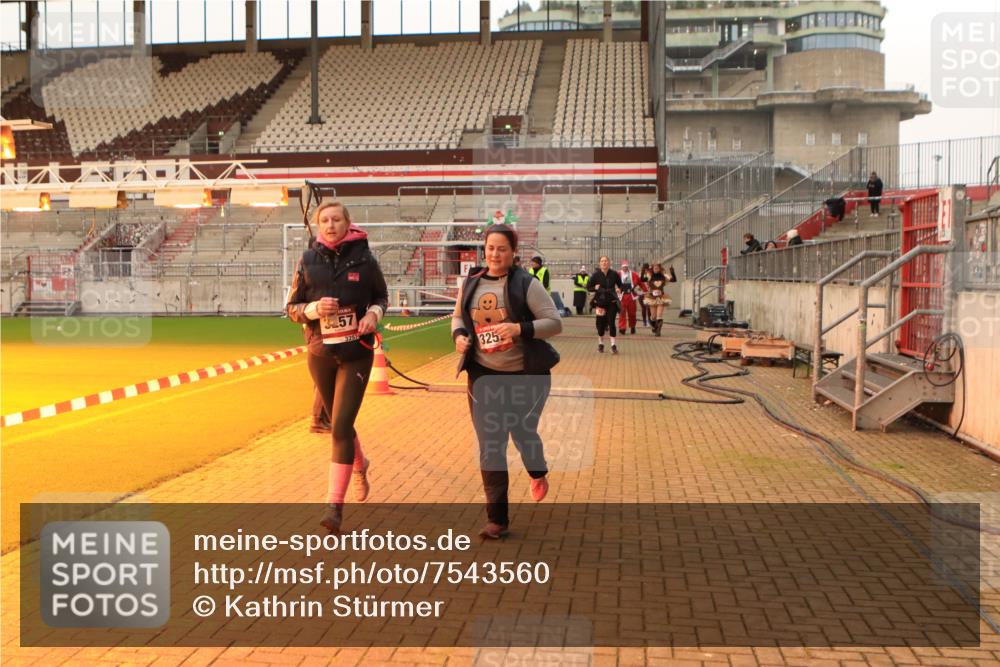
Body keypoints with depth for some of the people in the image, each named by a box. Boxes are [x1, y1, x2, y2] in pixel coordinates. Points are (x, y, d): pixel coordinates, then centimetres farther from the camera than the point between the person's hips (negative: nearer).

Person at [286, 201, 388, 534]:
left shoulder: (363, 258, -3)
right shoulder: (308, 260, 0)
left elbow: (382, 296, 10)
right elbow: (292, 308, 4)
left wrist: (374, 313, -11)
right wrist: (314, 309, -16)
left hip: (357, 353, -3)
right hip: (320, 353, 3)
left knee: (341, 427, -10)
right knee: (339, 423, 16)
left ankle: (335, 505, -5)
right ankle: (359, 466, 47)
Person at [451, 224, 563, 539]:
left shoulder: (526, 284, -10)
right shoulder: (471, 283, 3)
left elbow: (555, 323, -11)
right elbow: (458, 316, 18)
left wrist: (520, 328, -26)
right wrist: (459, 335, -4)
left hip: (527, 374, -3)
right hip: (484, 375, 3)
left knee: (523, 433, 10)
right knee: (490, 447, 0)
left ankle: (538, 474, 48)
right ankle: (497, 519, 9)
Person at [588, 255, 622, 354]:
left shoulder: (614, 274, -2)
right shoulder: (596, 275, -3)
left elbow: (620, 285, 10)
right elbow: (588, 287, 4)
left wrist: (618, 289, -11)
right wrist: (595, 288, -15)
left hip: (612, 302, -1)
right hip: (600, 302, 1)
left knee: (611, 323, -7)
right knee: (601, 323, 6)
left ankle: (613, 345, -3)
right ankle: (600, 343, 25)